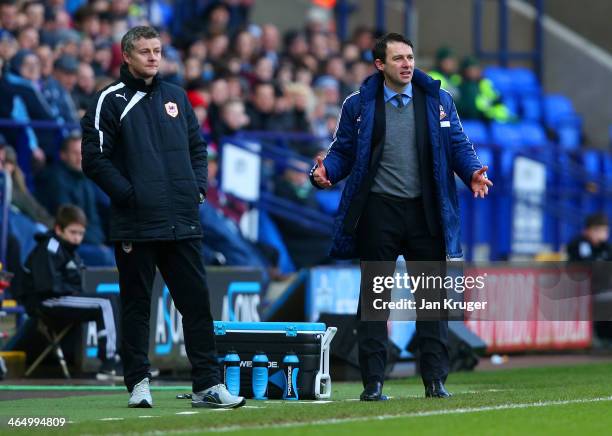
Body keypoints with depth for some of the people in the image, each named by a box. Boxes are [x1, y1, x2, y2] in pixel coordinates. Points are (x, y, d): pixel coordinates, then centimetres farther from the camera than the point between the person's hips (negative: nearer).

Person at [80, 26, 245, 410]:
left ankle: (208, 385, 2)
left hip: (183, 222, 5)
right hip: (136, 224, -4)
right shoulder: (111, 101, -1)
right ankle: (139, 383, 10)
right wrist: (128, 194, -13)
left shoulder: (176, 97, 16)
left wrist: (198, 188, 8)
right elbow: (95, 158, -7)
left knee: (197, 301, 1)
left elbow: (198, 147, 23)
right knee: (136, 304, 3)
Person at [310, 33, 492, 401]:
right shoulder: (359, 105, 4)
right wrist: (326, 172, -14)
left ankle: (436, 380, 7)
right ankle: (373, 382, 5)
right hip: (379, 210, -1)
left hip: (425, 210, 1)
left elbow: (458, 146, 7)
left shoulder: (438, 100, 7)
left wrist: (472, 172, -12)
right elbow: (343, 151, 6)